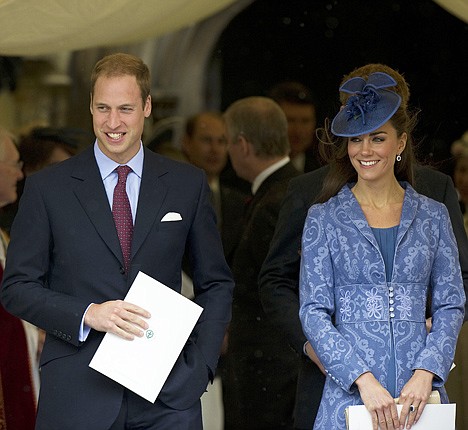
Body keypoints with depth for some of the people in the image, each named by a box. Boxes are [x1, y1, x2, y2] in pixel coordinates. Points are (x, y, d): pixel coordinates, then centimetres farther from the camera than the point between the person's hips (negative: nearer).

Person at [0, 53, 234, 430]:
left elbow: (216, 283, 13)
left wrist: (200, 366, 0)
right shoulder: (47, 188, 4)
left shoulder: (188, 184, 8)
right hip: (77, 395, -1)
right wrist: (88, 314, -14)